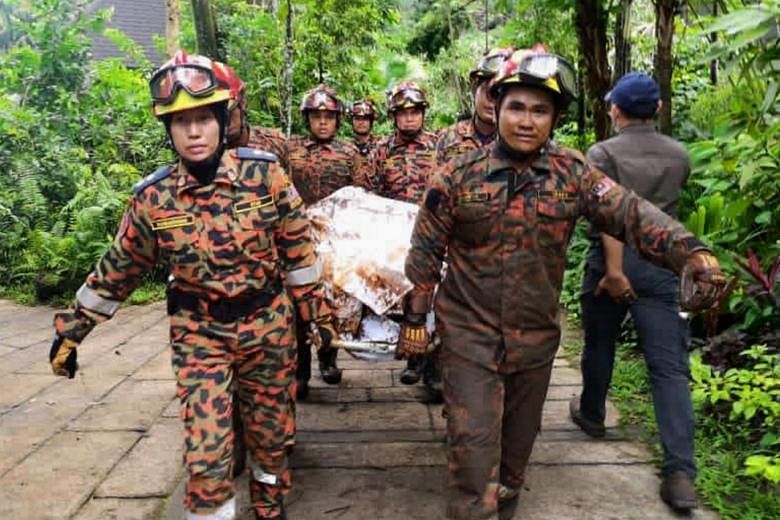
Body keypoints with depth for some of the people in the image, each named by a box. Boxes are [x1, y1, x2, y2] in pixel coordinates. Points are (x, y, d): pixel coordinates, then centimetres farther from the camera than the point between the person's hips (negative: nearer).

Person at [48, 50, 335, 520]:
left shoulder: (263, 172, -12)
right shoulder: (153, 196, -9)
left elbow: (298, 248, -3)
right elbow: (119, 268, 4)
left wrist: (317, 308, 2)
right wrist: (72, 327, 10)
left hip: (267, 322, 1)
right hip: (198, 331, 0)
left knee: (272, 430, 17)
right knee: (206, 450, -5)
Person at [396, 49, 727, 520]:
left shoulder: (573, 173, -5)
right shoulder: (458, 176, -8)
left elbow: (631, 213, -17)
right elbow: (425, 252, -2)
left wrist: (692, 253, -33)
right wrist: (414, 319, -1)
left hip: (537, 336, 3)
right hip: (470, 335, -2)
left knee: (518, 439, 20)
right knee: (475, 443, -2)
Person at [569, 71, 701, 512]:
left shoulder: (603, 153, -5)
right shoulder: (679, 155, 10)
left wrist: (614, 269, -21)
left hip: (614, 259, -2)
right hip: (663, 262, 3)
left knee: (600, 344, 18)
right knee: (670, 364, -1)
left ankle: (592, 415, 39)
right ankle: (681, 471, -6)